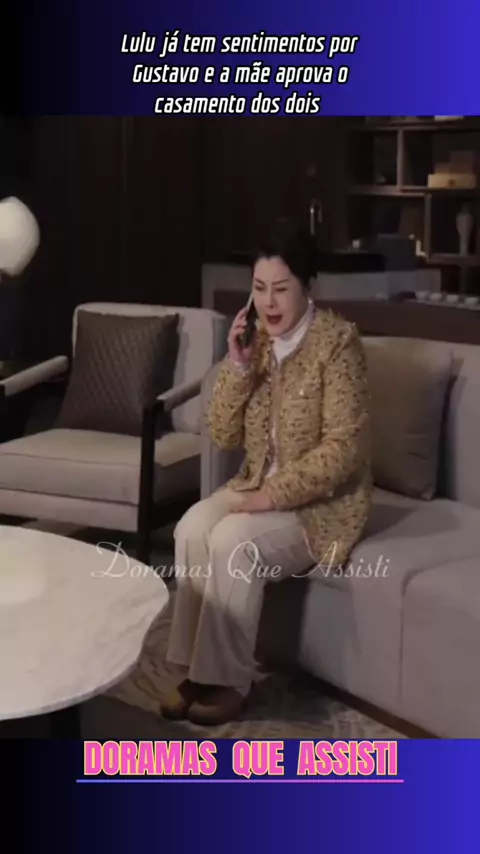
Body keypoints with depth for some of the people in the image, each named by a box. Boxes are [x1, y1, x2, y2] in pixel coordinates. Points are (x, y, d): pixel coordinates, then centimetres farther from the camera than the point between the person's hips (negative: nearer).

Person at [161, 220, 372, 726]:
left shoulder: (337, 340, -16)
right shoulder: (258, 342, 3)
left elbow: (344, 447, -20)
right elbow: (223, 437, 0)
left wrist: (272, 495, -25)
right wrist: (236, 365, -13)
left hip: (322, 502, -6)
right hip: (258, 487, 6)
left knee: (233, 542, -27)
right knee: (192, 527, -20)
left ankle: (230, 680, -11)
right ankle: (199, 667, -9)